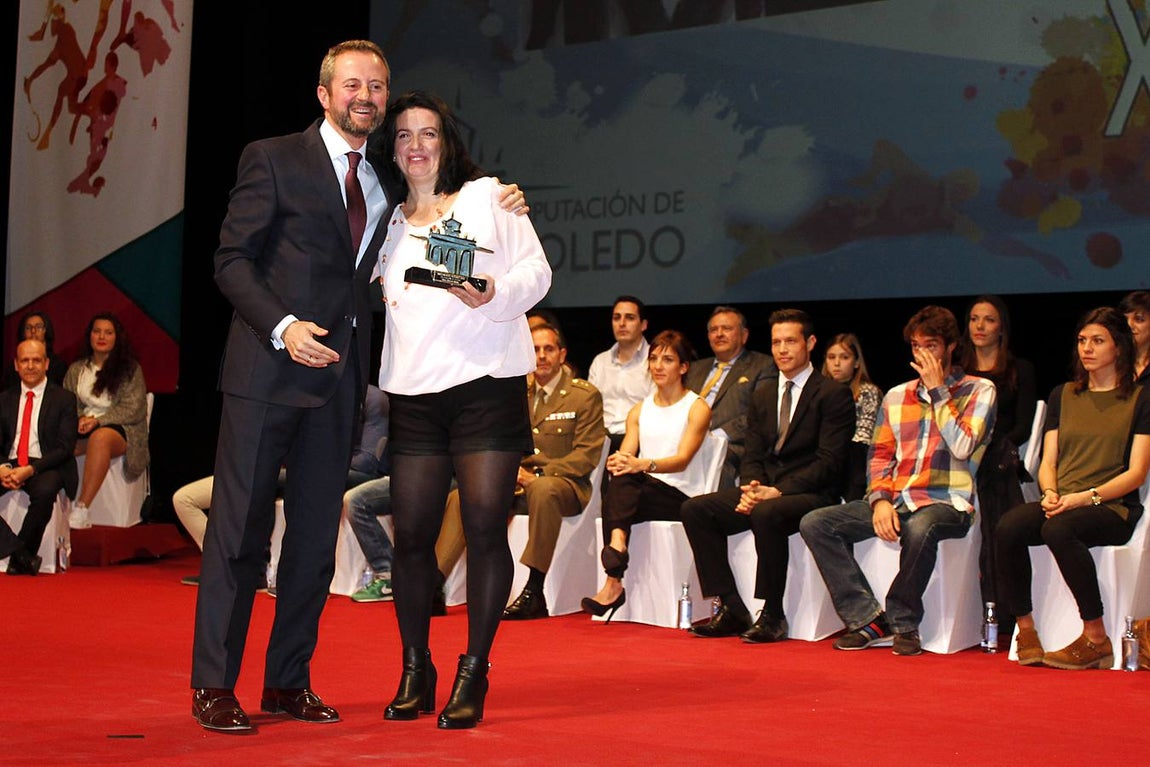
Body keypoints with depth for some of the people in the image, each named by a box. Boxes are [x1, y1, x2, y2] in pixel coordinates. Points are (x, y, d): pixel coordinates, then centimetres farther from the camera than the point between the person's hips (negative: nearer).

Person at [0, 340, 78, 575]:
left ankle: (19, 559, -22)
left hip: (46, 467, -4)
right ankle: (19, 553, -28)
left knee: (45, 491, -37)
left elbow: (65, 447, -5)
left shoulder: (64, 399, 4)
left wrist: (31, 469, -19)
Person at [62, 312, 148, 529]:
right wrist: (80, 420, -9)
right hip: (83, 429, 4)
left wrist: (98, 420, -14)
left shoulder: (130, 369, 4)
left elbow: (133, 409, -4)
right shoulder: (76, 369, 17)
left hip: (120, 429, -4)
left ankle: (82, 509, -42)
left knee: (100, 437, -40)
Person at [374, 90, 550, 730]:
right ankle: (415, 671, 13)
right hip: (413, 391, 4)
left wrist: (494, 292, -16)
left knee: (485, 526, -8)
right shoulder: (387, 220, 19)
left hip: (487, 383, -4)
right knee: (412, 533, -1)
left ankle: (473, 676, 1)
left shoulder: (486, 196, 8)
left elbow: (536, 270, 2)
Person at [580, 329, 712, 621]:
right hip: (641, 491, 4)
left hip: (681, 497, -4)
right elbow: (625, 454, 6)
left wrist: (642, 465, -33)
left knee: (619, 490, -33)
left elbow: (683, 460, -13)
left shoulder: (697, 408, 3)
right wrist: (618, 462, -21)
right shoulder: (639, 411, 20)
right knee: (621, 476, -33)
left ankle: (612, 584, -43)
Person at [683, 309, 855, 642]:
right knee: (695, 509, -12)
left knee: (767, 513, -37)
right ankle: (732, 610, -10)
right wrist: (751, 488, -10)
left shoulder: (834, 394, -4)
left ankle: (773, 617, -23)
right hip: (764, 491, 7)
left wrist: (777, 492, -21)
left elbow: (829, 462, -12)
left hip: (813, 494, -7)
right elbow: (752, 456, 14)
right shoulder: (763, 394, 17)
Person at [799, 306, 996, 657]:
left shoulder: (978, 391, 5)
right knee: (815, 523, -15)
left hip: (946, 503, -5)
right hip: (896, 500, 5)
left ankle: (903, 623, -18)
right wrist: (880, 500, -6)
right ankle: (869, 620, -17)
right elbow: (880, 456, 13)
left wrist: (937, 390, -7)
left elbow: (962, 447, -11)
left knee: (920, 529, -41)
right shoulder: (896, 396, 19)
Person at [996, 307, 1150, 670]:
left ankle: (1096, 640, -28)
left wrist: (1085, 496, -17)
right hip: (1061, 504, 4)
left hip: (1113, 507, -4)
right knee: (1008, 527, -29)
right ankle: (1026, 631, -22)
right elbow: (1048, 462, 15)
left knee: (1059, 530, -37)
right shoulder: (1062, 395, 20)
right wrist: (1050, 493, -8)